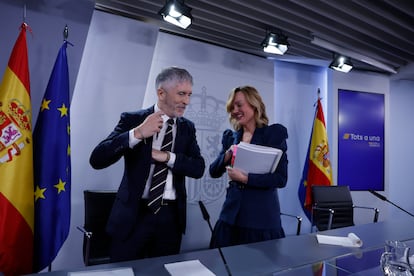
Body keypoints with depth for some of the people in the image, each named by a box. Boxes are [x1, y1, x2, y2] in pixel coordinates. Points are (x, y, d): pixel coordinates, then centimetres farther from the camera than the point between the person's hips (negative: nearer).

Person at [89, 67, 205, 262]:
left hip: (171, 216, 3)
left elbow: (198, 168, -2)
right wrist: (137, 133, -28)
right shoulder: (132, 119, -6)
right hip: (134, 214, -3)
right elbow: (97, 160, -15)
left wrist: (167, 157, -17)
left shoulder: (187, 127, 5)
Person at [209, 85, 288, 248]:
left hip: (262, 217, -4)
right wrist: (228, 155, -11)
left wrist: (245, 178, -19)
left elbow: (281, 179, -12)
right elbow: (214, 172, 6)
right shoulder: (230, 136, 8)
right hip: (231, 214, 4)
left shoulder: (274, 133, -5)